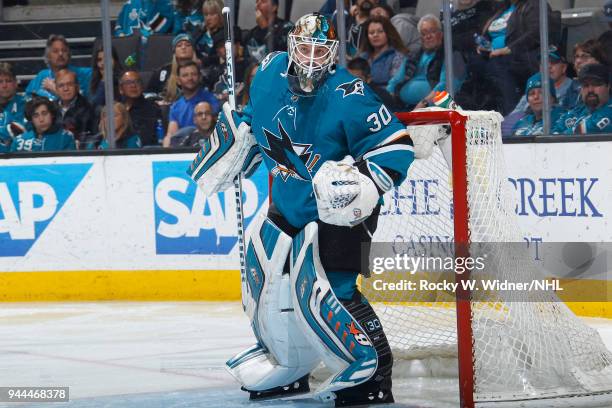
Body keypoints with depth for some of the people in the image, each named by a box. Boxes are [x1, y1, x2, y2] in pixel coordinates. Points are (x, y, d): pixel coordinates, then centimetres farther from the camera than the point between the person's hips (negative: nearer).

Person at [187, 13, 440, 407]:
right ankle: (287, 364, 32)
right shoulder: (271, 72, -4)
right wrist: (226, 152, 18)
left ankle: (372, 371, -11)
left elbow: (397, 146, -23)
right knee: (264, 276, 12)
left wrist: (361, 178, -36)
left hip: (340, 210, -8)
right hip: (290, 204, 8)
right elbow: (253, 119, 18)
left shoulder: (349, 97, -24)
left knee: (319, 285, -20)